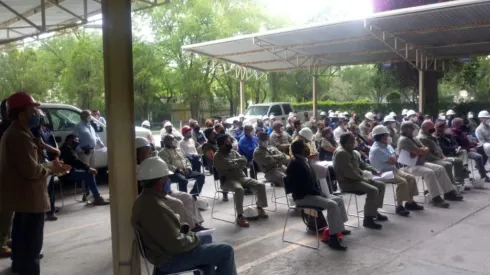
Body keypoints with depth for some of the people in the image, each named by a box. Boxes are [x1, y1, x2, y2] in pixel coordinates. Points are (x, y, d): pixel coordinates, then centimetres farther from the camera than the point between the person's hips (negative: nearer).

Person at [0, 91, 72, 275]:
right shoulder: (19, 136, -20)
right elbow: (31, 170, -26)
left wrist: (50, 166, 8)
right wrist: (50, 169, -8)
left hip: (22, 195, 11)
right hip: (28, 197, -11)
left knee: (22, 236, 25)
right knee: (31, 241, -5)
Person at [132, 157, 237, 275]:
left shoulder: (145, 198, 1)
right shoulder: (154, 207, -31)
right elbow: (176, 244, -30)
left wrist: (182, 227, 3)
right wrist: (193, 239, -12)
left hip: (164, 249, 11)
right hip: (170, 259, -10)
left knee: (207, 239, 29)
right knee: (226, 251, -8)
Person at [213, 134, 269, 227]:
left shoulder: (233, 152, 18)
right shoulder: (218, 156, -3)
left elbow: (244, 161, 6)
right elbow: (229, 165, -18)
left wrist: (234, 163, -11)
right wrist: (239, 161, -2)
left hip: (241, 177, 7)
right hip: (228, 180, -7)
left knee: (261, 185, -8)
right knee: (239, 189, -39)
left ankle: (260, 209, 7)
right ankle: (239, 216, -32)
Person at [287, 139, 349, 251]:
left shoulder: (304, 161, 12)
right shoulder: (295, 164, -19)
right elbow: (304, 186, -23)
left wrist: (319, 192, 1)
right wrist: (319, 193, -16)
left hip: (311, 193, 10)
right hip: (302, 196, -10)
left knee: (339, 199, 8)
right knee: (332, 205, -25)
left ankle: (339, 228, 21)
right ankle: (332, 237, -21)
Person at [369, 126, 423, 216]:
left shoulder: (386, 145, 12)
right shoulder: (376, 149, -20)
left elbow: (394, 159, 14)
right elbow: (393, 160, -19)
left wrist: (393, 157, -8)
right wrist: (393, 155, 1)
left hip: (392, 169, 10)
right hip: (382, 173, -10)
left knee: (411, 178, -1)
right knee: (402, 181, -28)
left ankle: (410, 202, 7)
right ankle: (399, 206, -20)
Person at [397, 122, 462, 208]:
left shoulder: (413, 139, 17)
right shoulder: (403, 140, -16)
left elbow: (426, 149, 10)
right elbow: (419, 151, -22)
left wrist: (418, 151, -10)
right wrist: (424, 149, 0)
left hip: (420, 163, 10)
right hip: (409, 166, -10)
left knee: (440, 168, -1)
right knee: (429, 172, -31)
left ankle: (448, 192, 5)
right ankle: (436, 198, -28)